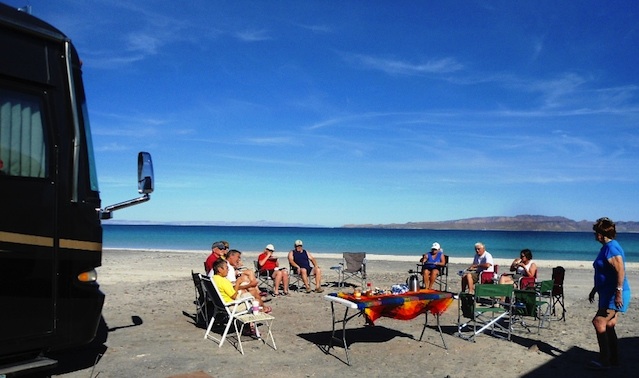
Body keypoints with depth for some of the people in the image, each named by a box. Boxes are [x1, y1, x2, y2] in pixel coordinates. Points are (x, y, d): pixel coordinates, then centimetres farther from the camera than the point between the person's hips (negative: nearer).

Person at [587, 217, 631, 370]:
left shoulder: (611, 247, -18)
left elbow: (620, 271, -27)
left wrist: (618, 292, -31)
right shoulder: (606, 247, 15)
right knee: (608, 325, 14)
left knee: (599, 322, -12)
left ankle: (604, 361, -6)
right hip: (607, 293, 11)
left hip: (614, 294, -11)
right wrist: (595, 289, 28)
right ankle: (613, 359, 23)